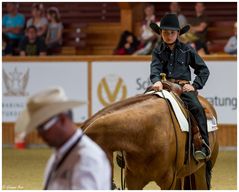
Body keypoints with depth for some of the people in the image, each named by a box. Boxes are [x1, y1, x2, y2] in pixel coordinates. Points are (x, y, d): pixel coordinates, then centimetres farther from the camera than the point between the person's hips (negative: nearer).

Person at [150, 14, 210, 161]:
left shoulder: (187, 50, 10)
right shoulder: (158, 52, 13)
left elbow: (203, 70, 13)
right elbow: (155, 67, -7)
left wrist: (195, 85, -2)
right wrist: (156, 80, -29)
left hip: (183, 86, -2)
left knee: (197, 108, -28)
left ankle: (204, 147, -32)